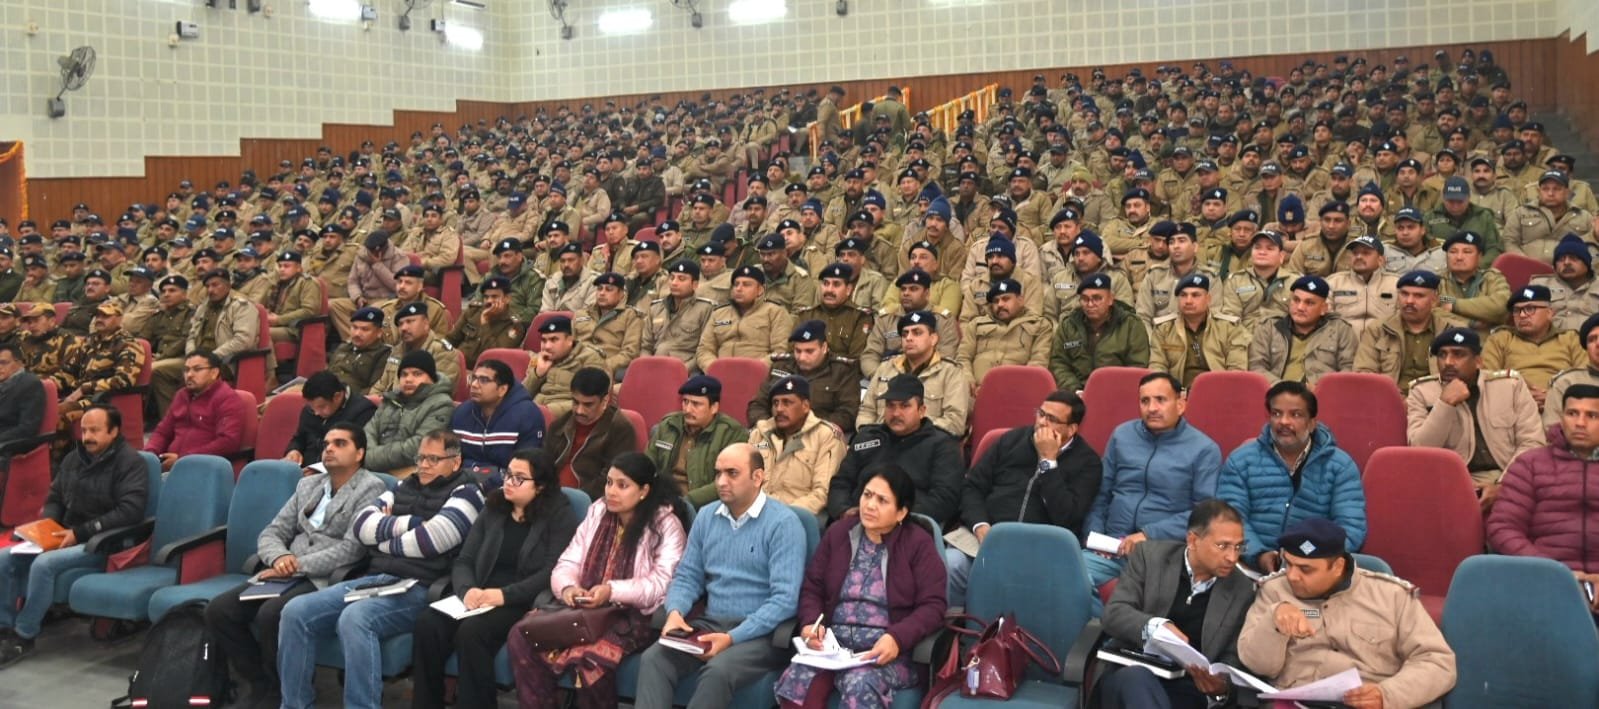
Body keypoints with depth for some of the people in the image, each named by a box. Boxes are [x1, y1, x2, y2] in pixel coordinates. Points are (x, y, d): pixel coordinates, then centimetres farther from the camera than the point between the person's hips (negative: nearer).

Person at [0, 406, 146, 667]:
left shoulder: (129, 461, -10)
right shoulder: (73, 458, 13)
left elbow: (130, 510, -20)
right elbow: (54, 498, 23)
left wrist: (80, 532, -21)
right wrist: (47, 523, -1)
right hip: (68, 537, 8)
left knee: (44, 564, -29)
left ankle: (24, 636, -14)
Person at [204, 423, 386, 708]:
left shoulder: (370, 488, -3)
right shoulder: (307, 485, 20)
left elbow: (353, 549, -14)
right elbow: (271, 533, 15)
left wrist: (297, 565, -16)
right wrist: (279, 558, -8)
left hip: (329, 580, -7)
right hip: (288, 575, 7)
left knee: (271, 614, -31)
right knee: (218, 610, -11)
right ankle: (259, 685, 4)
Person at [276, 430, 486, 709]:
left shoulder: (466, 494, 2)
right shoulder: (404, 487, 23)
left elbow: (429, 540, -13)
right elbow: (361, 524, 10)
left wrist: (384, 538, 3)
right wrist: (409, 523, -3)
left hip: (418, 590, -7)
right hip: (372, 579, 7)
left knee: (354, 618, -34)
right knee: (296, 611, -10)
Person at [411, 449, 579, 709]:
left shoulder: (560, 516, 0)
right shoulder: (492, 511, 18)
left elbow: (554, 572, -12)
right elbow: (463, 561, 13)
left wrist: (505, 594, -21)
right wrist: (467, 589, -10)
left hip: (525, 604, -5)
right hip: (481, 599, 5)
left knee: (472, 631, -33)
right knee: (427, 624, -22)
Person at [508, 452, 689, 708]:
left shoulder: (666, 525, -4)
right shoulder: (597, 512, 13)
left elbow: (663, 584, -14)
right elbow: (567, 564, 10)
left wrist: (612, 591, -27)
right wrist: (567, 588, -14)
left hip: (636, 616, -5)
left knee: (592, 653, -35)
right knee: (522, 635, -18)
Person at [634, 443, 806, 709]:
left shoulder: (783, 522, -9)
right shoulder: (706, 516, 11)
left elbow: (785, 599, -16)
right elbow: (687, 576, 13)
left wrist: (733, 638, -23)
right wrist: (675, 612, -9)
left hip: (758, 632, -5)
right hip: (708, 623, 5)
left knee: (718, 670, -34)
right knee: (653, 659, -22)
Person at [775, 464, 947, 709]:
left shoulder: (918, 543, 3)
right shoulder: (839, 533, 15)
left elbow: (933, 606, -4)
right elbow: (812, 588, 16)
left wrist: (897, 638, -20)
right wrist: (812, 622, -6)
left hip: (887, 651, -3)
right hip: (833, 643, 3)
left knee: (860, 685, -37)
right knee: (795, 680, -29)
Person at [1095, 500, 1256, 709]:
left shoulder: (1242, 589, 7)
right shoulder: (1150, 555, 3)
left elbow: (1232, 658, 9)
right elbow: (1114, 613, -5)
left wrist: (1222, 686, -15)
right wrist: (1156, 626, -25)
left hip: (1187, 690, 0)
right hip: (1127, 675, 0)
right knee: (1136, 676, -37)